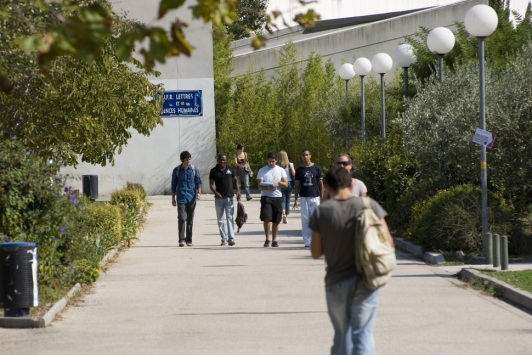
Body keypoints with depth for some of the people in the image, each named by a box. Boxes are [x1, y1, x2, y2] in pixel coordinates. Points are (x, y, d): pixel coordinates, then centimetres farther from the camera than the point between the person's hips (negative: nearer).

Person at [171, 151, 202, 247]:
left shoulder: (194, 169, 4)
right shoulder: (176, 170, 2)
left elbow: (198, 182, 7)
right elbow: (174, 185, 8)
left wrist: (199, 192, -10)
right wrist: (173, 198, 7)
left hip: (191, 198, 2)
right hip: (181, 198, -2)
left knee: (190, 220, 7)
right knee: (182, 218, -13)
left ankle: (189, 240, 14)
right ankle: (181, 239, -13)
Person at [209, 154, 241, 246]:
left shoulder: (230, 169, 6)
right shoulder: (214, 171, 3)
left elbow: (235, 180, 12)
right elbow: (211, 183, 1)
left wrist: (238, 191, -3)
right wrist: (215, 192, -18)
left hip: (229, 197, -1)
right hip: (219, 197, 1)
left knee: (230, 218, -8)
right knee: (220, 219, 4)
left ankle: (231, 238, -13)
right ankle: (224, 239, 9)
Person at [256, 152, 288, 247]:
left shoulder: (281, 170, 9)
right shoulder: (262, 170, 4)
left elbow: (286, 185, 5)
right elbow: (260, 186, -3)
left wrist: (278, 182, -14)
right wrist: (267, 188, -23)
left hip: (278, 197, 2)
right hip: (266, 197, -2)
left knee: (276, 221, 4)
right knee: (266, 218, -14)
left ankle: (274, 240, 15)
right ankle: (267, 239, -1)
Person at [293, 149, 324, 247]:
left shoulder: (316, 168, 4)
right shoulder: (299, 169, 7)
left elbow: (321, 184, 6)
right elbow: (297, 185, 9)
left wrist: (322, 198, 0)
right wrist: (295, 199, 3)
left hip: (315, 197, -1)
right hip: (304, 197, 1)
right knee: (305, 219, -1)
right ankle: (307, 241, 4)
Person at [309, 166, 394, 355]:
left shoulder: (321, 211, -5)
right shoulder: (369, 206, -5)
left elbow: (316, 252, -1)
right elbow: (388, 242, -4)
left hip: (336, 281, 1)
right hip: (365, 281, -1)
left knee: (342, 335, 16)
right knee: (363, 334, 0)